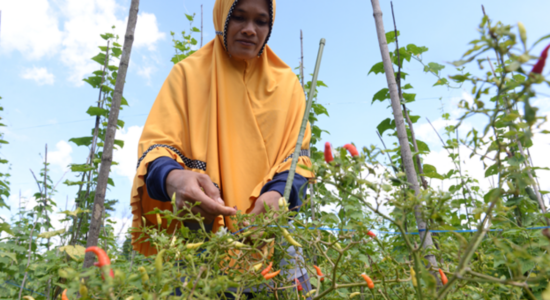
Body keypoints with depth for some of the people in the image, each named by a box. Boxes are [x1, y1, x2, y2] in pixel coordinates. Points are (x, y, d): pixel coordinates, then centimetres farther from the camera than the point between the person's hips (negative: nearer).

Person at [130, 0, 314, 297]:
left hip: (269, 227, 2)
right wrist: (174, 178, -27)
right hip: (199, 226, -1)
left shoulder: (286, 84, 10)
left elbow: (297, 153, 6)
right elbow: (156, 145, -3)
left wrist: (277, 193, -17)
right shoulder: (188, 73, 5)